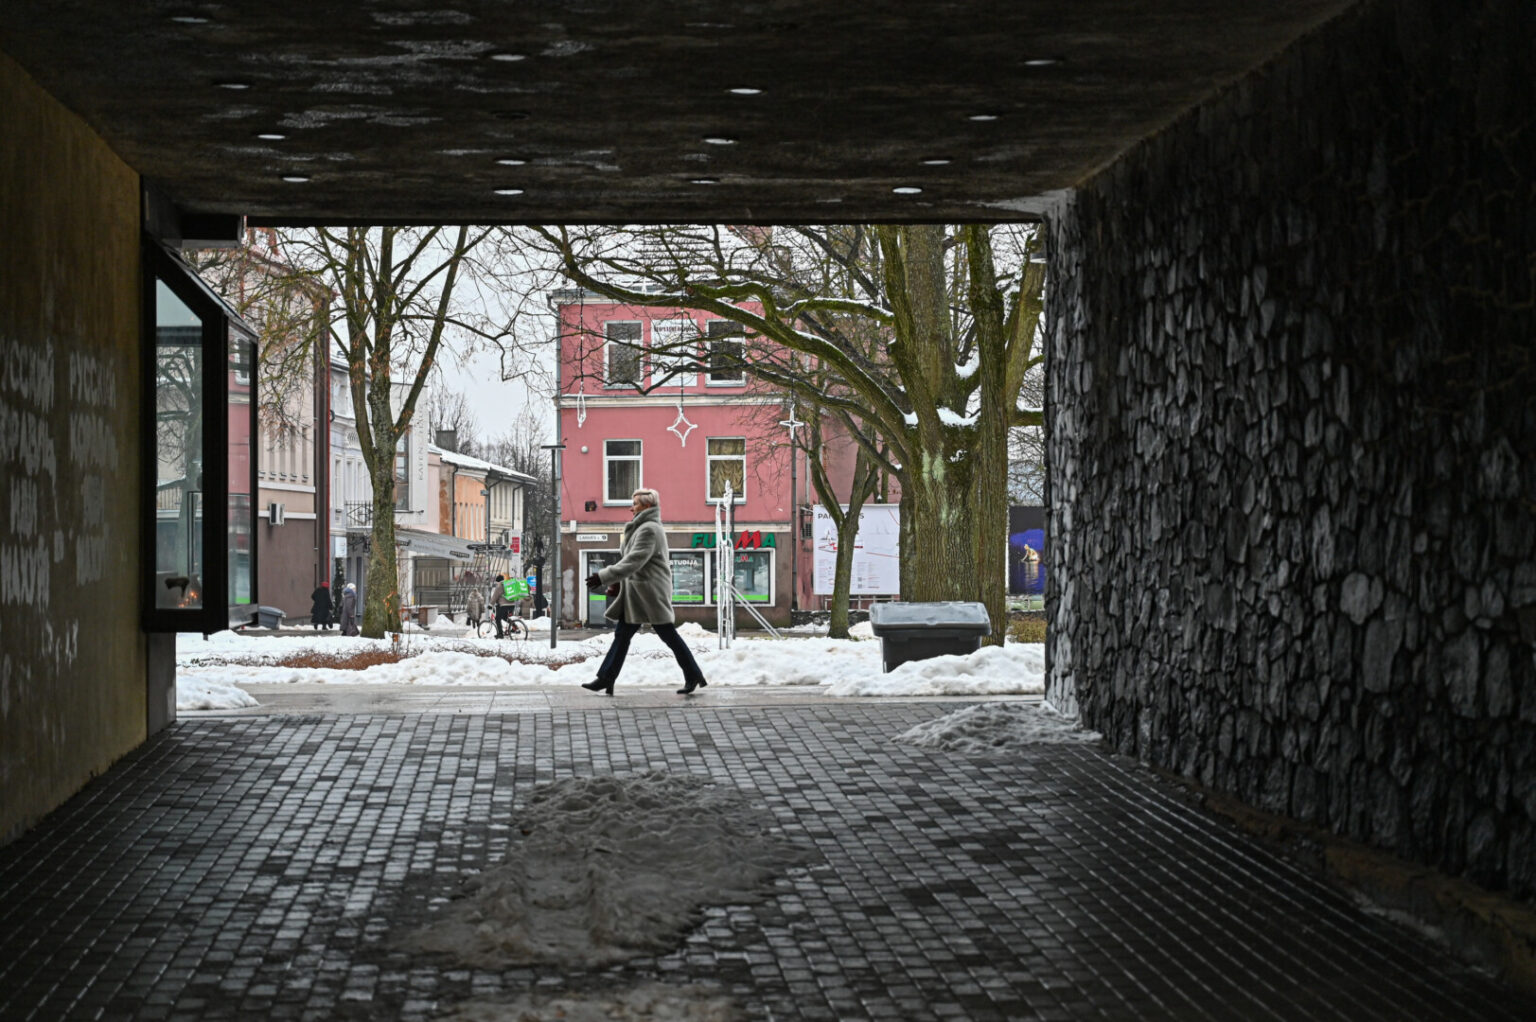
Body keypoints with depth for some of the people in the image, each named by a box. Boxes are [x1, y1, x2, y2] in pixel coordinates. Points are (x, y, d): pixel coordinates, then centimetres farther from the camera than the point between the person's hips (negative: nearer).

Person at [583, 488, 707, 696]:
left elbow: (634, 561, -24)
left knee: (668, 634, -3)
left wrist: (603, 577, -27)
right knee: (622, 634, 7)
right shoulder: (641, 528, 18)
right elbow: (627, 556, 19)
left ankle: (693, 676, 5)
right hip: (636, 593, 10)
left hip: (650, 591, -10)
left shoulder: (649, 529, -16)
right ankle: (605, 679, 6)